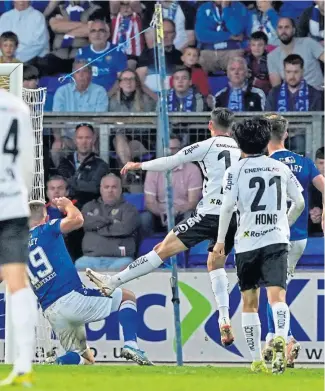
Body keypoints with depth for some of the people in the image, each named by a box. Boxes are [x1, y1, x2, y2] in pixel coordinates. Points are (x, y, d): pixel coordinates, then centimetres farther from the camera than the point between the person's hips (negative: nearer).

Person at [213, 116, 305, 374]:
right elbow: (300, 203, 14)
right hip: (277, 241, 1)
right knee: (277, 296, -11)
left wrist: (220, 240, 4)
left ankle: (257, 360, 12)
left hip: (246, 242, -1)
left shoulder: (236, 170, 2)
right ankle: (280, 338, -41)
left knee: (250, 303, 10)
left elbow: (227, 207, -6)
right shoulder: (281, 168, 10)